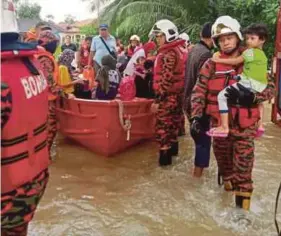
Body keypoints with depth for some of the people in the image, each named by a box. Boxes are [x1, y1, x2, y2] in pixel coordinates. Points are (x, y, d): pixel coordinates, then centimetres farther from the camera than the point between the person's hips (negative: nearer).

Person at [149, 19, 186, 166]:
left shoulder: (168, 54, -19)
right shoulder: (179, 50, 12)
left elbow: (166, 79, -24)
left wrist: (157, 100, -22)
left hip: (168, 96, -10)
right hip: (177, 94, 10)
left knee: (163, 126, -2)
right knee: (173, 123, 20)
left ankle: (165, 155, 3)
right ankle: (173, 148, 35)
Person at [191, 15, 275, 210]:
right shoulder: (211, 64, 1)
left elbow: (270, 88, -1)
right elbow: (199, 91, -2)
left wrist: (250, 96, -20)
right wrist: (196, 116, -13)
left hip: (245, 124, -2)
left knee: (243, 166, -2)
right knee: (223, 159, 17)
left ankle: (242, 204, 9)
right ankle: (228, 185, 38)